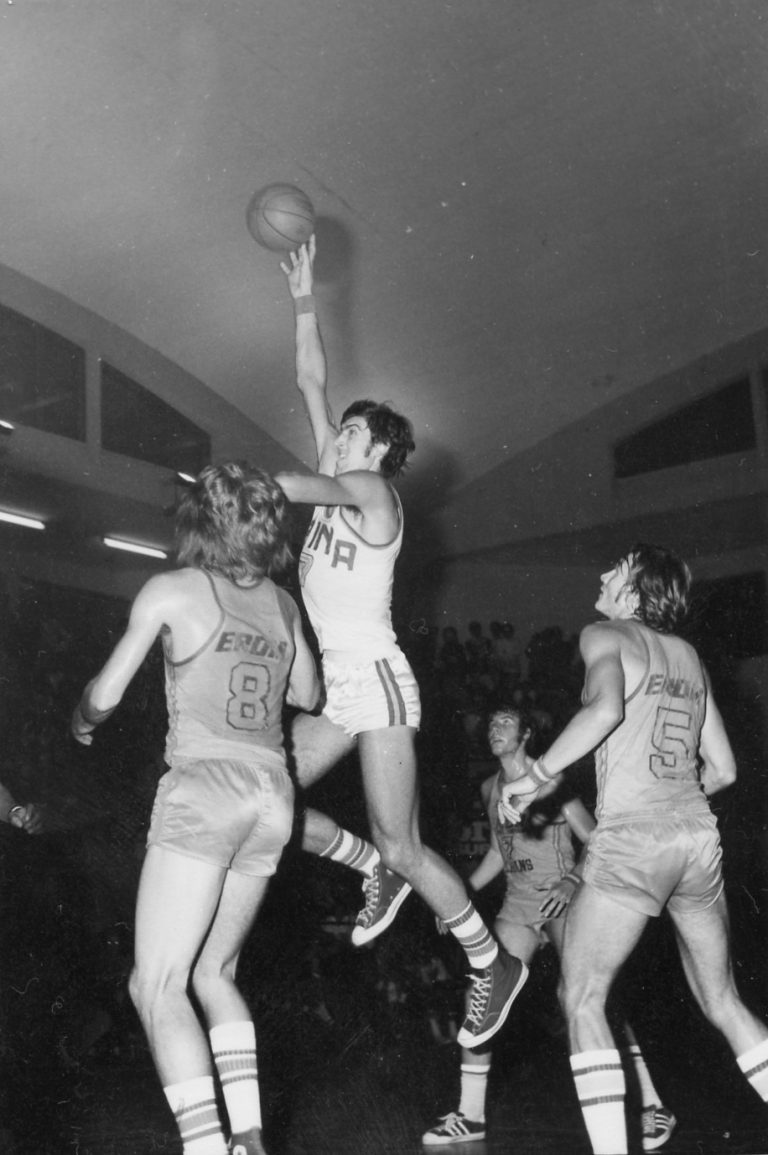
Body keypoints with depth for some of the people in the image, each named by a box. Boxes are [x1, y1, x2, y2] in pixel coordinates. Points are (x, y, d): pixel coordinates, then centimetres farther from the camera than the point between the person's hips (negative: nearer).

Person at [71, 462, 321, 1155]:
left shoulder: (173, 589, -1)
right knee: (213, 974, 17)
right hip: (272, 793, 6)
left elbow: (106, 695, 1)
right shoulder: (282, 603, 12)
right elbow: (308, 696, 25)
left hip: (205, 787, -6)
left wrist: (83, 722, 23)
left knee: (157, 985, -4)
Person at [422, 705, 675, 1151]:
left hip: (562, 901, -6)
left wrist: (572, 880, -24)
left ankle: (652, 1106, -13)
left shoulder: (550, 779, -6)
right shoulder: (490, 789, 12)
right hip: (518, 906, 6)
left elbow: (594, 839, -8)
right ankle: (470, 1115, 4)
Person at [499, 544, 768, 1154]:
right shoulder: (689, 657, 19)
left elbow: (606, 706, -22)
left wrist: (538, 775, -13)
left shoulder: (605, 635, 0)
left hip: (632, 838, -7)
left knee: (582, 999, 3)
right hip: (699, 835, 7)